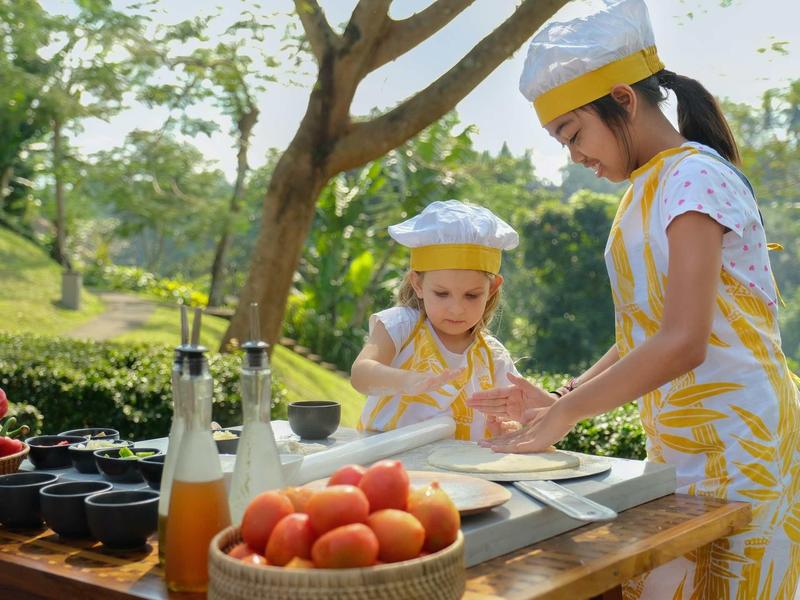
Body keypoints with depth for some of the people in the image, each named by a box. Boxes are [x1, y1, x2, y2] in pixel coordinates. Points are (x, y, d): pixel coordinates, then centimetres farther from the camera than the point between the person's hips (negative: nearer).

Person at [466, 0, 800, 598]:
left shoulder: (694, 177, -14)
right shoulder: (647, 190, 13)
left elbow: (682, 343, -24)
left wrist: (565, 413, -20)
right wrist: (560, 397, 6)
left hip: (735, 442, -8)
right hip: (677, 447, 8)